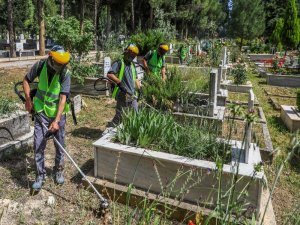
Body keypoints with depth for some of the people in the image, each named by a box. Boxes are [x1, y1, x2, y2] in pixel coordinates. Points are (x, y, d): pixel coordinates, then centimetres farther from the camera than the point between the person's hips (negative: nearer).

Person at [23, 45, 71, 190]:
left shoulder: (65, 74, -18)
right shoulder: (40, 66, -11)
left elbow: (63, 98, -22)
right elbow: (26, 81, 6)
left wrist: (56, 120, -27)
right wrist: (28, 100, -3)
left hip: (58, 113, -1)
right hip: (41, 111, 1)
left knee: (60, 145, 9)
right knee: (38, 145, 0)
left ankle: (58, 171, 31)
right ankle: (40, 175, 15)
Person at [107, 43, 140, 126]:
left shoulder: (132, 65, 18)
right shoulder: (119, 63, -6)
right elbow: (109, 74, -19)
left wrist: (139, 88, 14)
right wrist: (119, 82, -28)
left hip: (133, 95, 7)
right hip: (123, 95, -7)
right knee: (120, 115, 0)